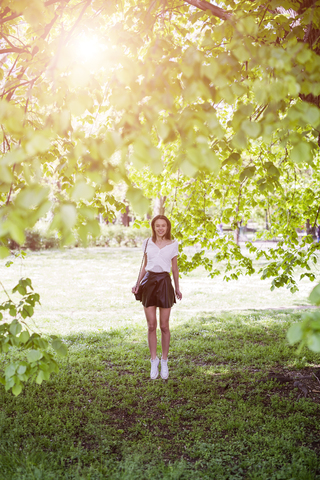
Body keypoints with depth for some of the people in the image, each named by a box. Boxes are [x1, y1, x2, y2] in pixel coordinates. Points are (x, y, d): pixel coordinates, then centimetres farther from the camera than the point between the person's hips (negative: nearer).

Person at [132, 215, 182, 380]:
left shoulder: (173, 244, 5)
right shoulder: (147, 243, 8)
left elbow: (175, 268, 11)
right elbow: (145, 266, 14)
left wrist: (177, 288, 11)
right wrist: (137, 283, 4)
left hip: (164, 282, -1)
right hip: (149, 282, 1)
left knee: (164, 326, 2)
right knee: (151, 325, 1)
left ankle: (164, 361, 16)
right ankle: (154, 361, 14)